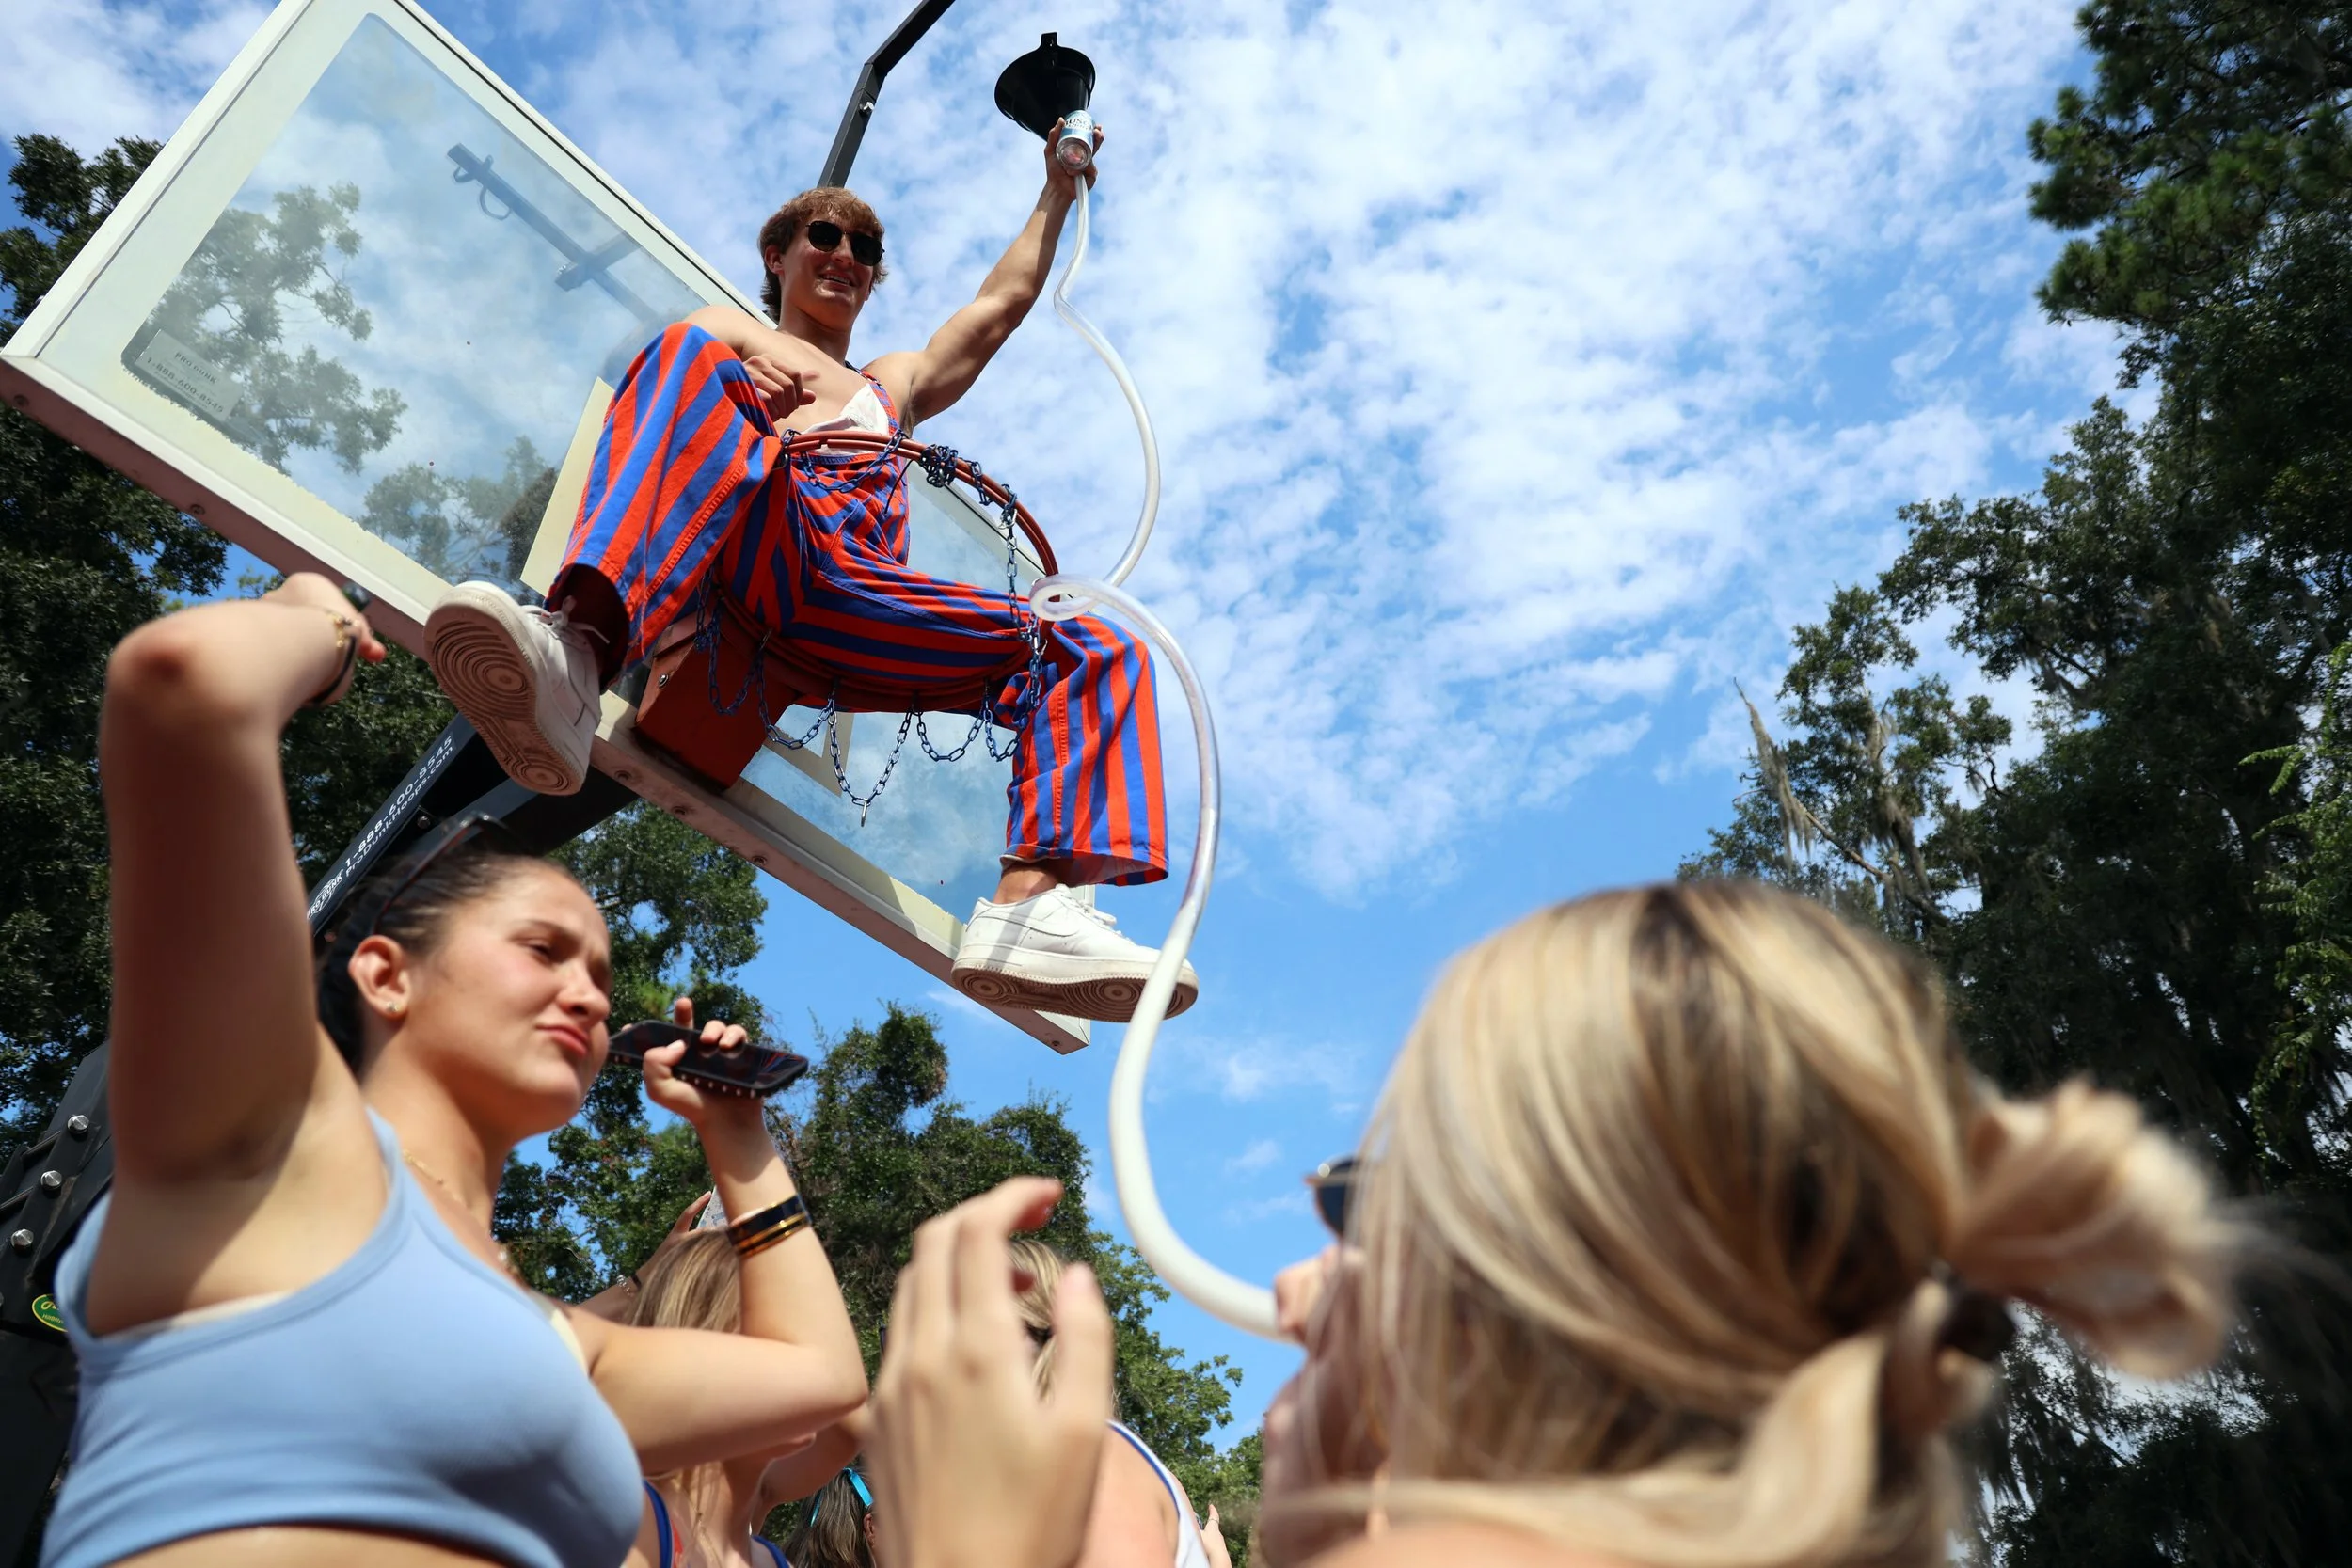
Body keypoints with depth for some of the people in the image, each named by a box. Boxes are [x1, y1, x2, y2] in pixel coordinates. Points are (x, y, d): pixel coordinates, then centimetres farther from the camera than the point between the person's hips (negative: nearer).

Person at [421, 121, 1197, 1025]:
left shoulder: (897, 382, 45)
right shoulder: (724, 334, 35)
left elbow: (1004, 301, 47)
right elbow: (675, 365, 12)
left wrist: (1058, 191, 53)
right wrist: (736, 376, -9)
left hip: (859, 606, 4)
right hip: (752, 550, -3)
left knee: (1098, 648, -14)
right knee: (695, 358, -31)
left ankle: (1031, 903, -38)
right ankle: (579, 652, -56)